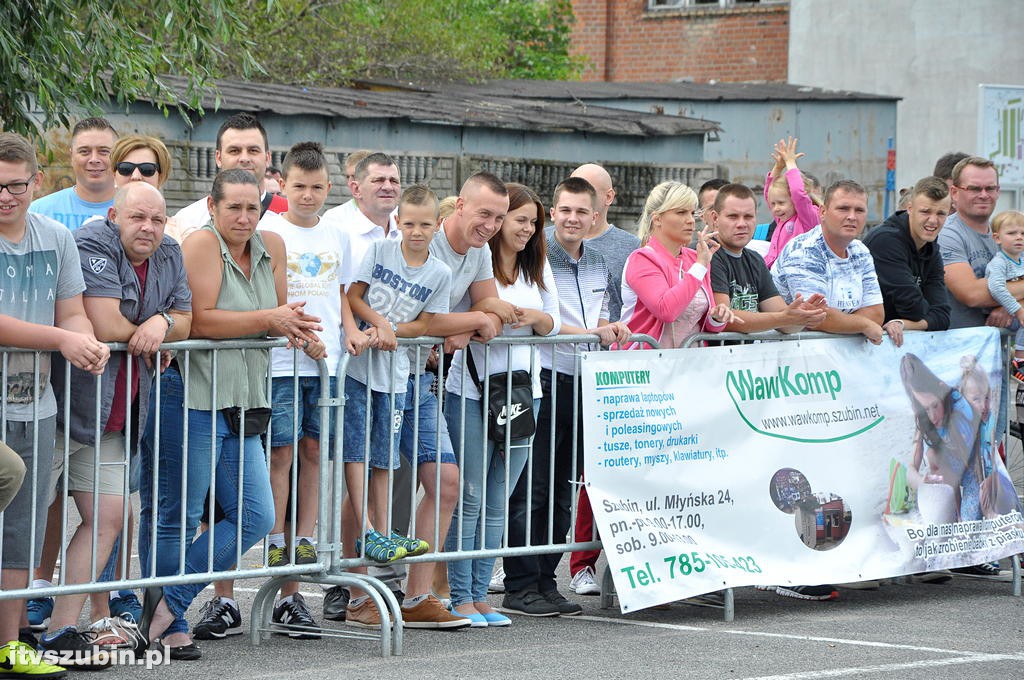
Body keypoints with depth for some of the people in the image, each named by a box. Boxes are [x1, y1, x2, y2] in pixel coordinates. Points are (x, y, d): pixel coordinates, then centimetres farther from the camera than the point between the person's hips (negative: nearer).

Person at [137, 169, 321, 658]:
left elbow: (278, 317, 18)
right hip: (190, 398, -8)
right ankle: (169, 629, 7)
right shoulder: (202, 244, -11)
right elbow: (199, 320, -20)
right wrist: (266, 319, -15)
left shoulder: (271, 248, 11)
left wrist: (296, 330, -5)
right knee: (175, 517, -1)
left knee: (254, 518, 5)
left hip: (240, 405, 8)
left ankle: (170, 604, 7)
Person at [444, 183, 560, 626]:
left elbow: (553, 324, 16)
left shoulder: (537, 267, 13)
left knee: (498, 501, 7)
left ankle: (480, 595, 12)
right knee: (470, 497, -4)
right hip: (471, 391, -6)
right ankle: (460, 598, 2)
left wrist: (536, 318, -6)